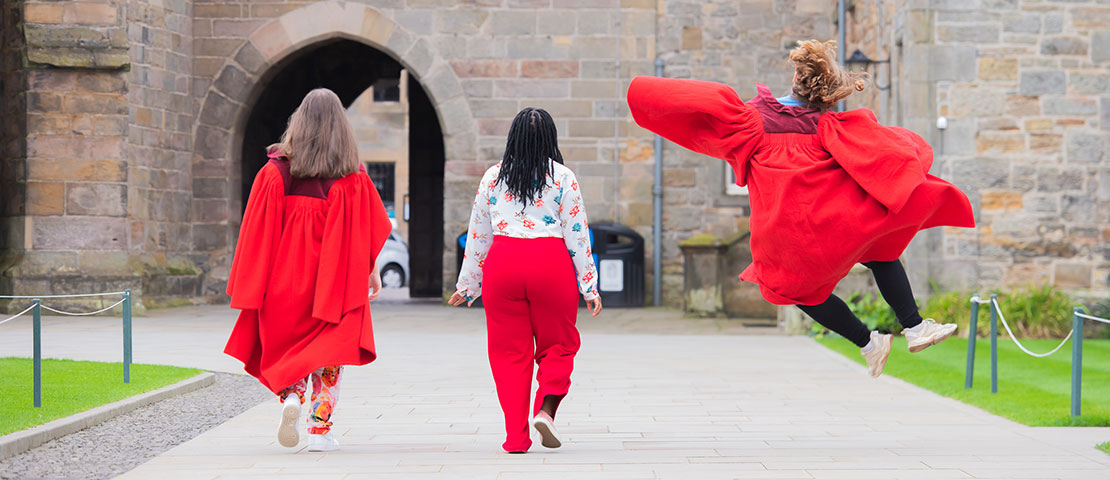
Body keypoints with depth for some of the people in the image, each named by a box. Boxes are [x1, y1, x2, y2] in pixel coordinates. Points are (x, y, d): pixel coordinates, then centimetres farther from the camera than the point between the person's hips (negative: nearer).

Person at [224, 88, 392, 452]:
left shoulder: (276, 171, -4)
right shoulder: (352, 178, -6)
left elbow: (258, 230, -2)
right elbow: (369, 231, -3)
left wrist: (249, 282, 3)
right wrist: (372, 271, 8)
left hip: (286, 274, 1)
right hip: (333, 281, -1)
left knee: (287, 346, 16)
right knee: (328, 351, 9)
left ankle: (290, 397, -10)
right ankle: (320, 428, 2)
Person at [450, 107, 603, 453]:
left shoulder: (493, 177, 8)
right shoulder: (563, 178, 2)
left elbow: (478, 234, 12)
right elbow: (577, 235, 1)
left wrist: (467, 285, 21)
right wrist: (589, 287, 5)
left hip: (502, 263, 2)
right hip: (551, 263, -2)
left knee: (509, 351, 7)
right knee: (558, 345, 12)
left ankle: (516, 436, 5)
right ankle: (546, 408, -12)